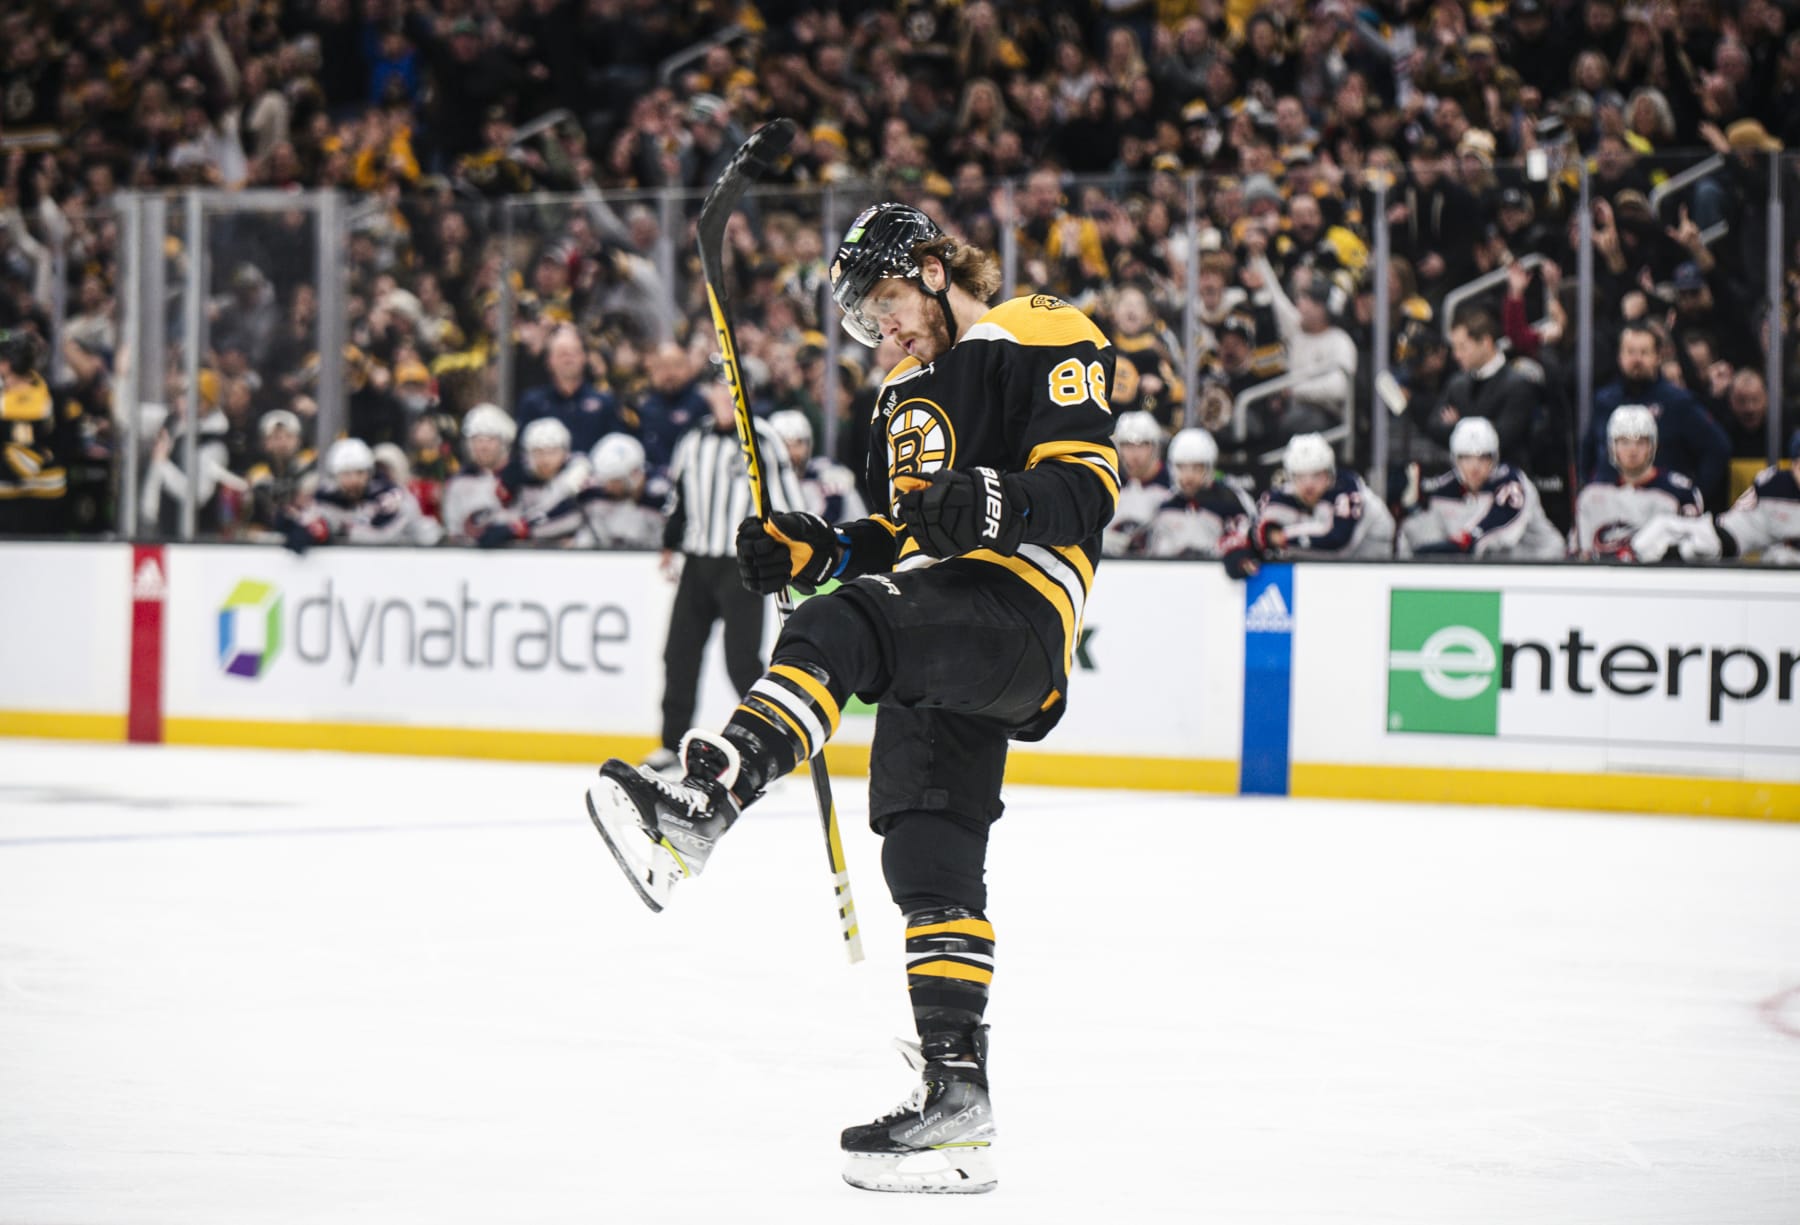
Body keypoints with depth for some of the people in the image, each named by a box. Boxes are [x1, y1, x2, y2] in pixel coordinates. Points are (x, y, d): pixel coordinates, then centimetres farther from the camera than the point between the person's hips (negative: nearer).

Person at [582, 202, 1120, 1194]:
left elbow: (1088, 486, -10)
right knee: (928, 860, 4)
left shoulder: (1044, 341, 1)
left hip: (1017, 607, -9)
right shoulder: (906, 393, 29)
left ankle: (697, 812, -52)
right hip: (946, 647, 9)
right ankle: (953, 1091, 6)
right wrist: (812, 553, 13)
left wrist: (996, 506, -28)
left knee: (840, 631, -33)